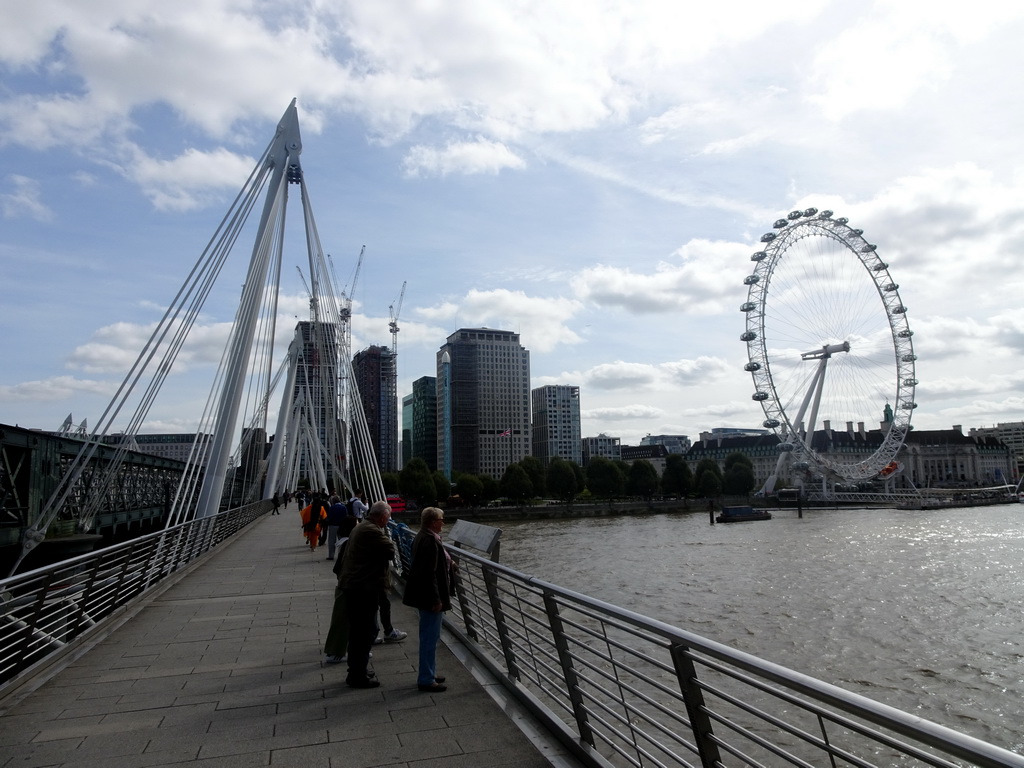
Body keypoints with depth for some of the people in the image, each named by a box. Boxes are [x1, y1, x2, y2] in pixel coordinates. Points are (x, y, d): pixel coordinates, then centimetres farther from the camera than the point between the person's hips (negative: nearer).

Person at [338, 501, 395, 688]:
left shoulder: (361, 527, 14)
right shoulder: (373, 531, -20)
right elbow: (391, 552, -15)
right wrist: (387, 536, -1)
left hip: (353, 586, 11)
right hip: (364, 588, -11)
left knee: (357, 630, 19)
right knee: (365, 632, 0)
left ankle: (356, 671, 31)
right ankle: (358, 676, 8)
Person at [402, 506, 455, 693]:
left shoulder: (422, 537, 9)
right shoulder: (430, 541, -23)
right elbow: (429, 573, -25)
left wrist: (448, 563, 19)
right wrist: (436, 599, -22)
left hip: (424, 595, 11)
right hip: (430, 596, -11)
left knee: (429, 636, 20)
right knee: (430, 637, 0)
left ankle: (429, 673, 32)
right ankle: (426, 680, 10)